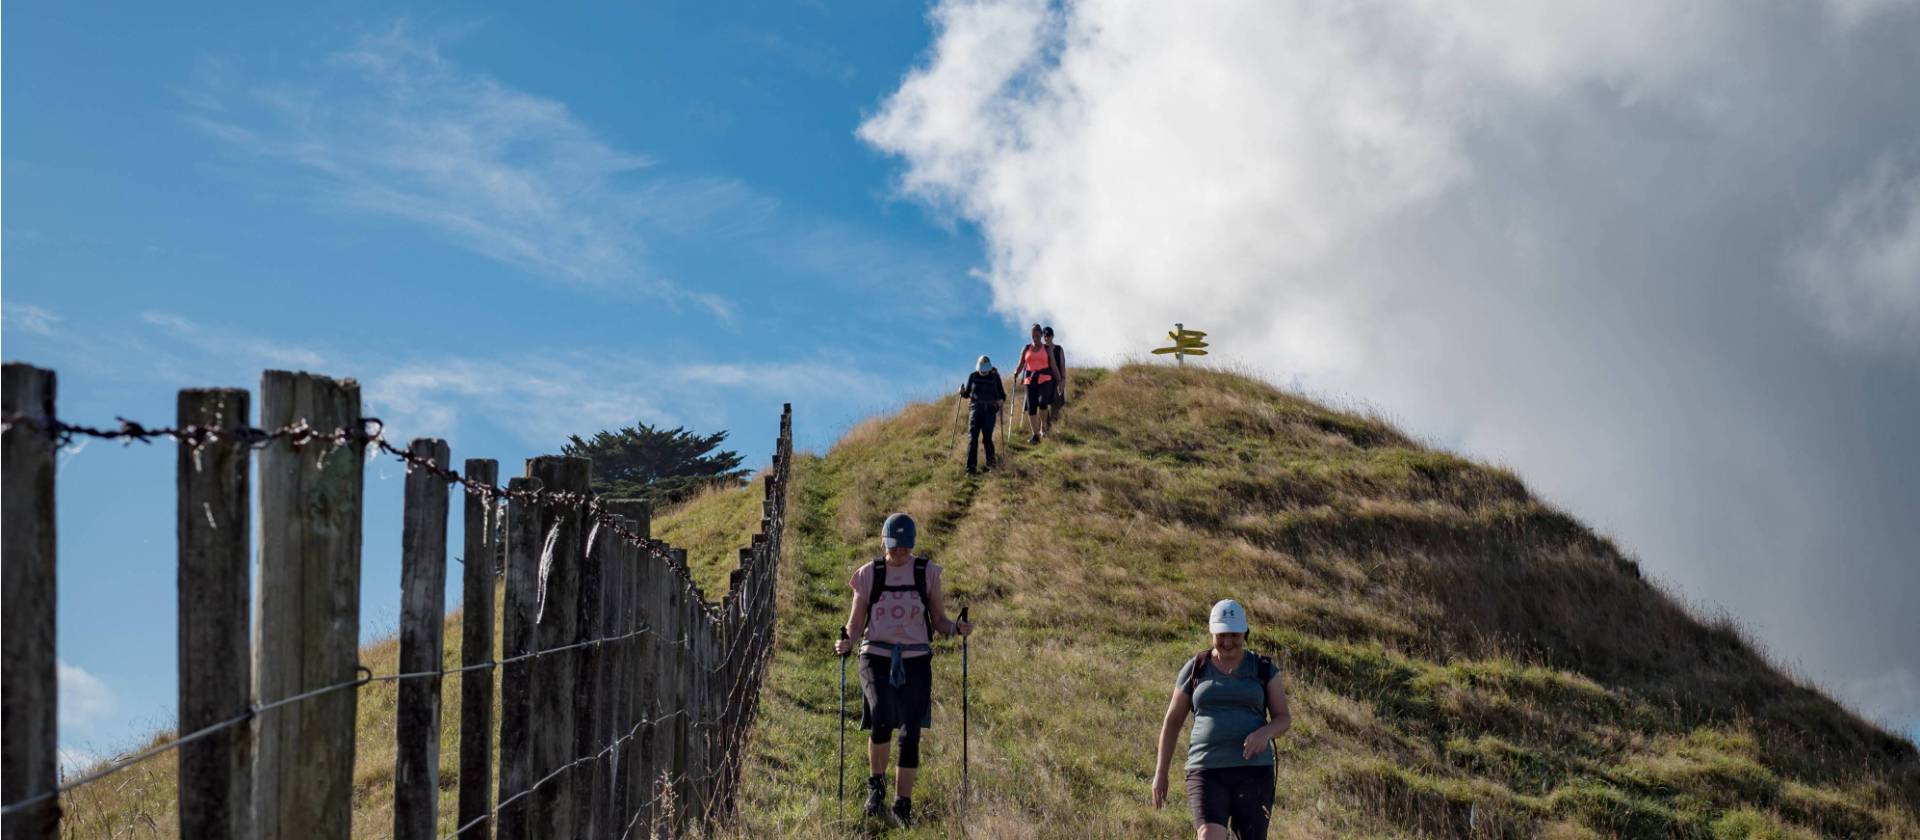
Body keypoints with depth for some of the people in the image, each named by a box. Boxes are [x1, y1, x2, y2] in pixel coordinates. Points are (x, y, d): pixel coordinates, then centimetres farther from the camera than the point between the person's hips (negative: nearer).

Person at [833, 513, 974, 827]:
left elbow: (939, 620, 10)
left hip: (915, 662, 1)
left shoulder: (927, 573, 4)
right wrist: (846, 642, -14)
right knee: (882, 721, -23)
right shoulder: (869, 574, 3)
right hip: (877, 658, -1)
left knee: (910, 735, 0)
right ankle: (876, 784, 3)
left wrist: (957, 628, -12)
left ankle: (903, 805, 14)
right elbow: (856, 624, 7)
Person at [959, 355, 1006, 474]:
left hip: (990, 410, -1)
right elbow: (967, 394, 12)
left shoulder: (995, 377, 1)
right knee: (972, 438, -10)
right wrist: (962, 392, -10)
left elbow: (1002, 394, 7)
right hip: (976, 409, 1)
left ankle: (991, 463, 16)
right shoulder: (973, 376, 4)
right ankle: (971, 468, -12)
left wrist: (1001, 400, -15)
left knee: (987, 438, -6)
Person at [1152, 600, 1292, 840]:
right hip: (1207, 771, -1)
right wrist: (1160, 772, 10)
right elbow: (1172, 720, 12)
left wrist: (1264, 733, -20)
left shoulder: (1264, 669, 5)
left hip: (1253, 769, 1)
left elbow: (1284, 718, 3)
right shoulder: (1195, 669, 6)